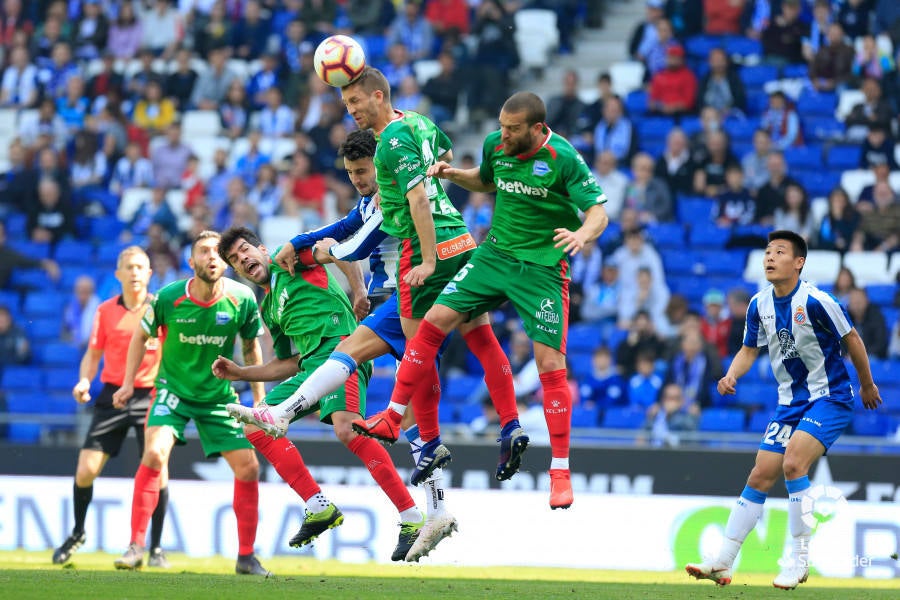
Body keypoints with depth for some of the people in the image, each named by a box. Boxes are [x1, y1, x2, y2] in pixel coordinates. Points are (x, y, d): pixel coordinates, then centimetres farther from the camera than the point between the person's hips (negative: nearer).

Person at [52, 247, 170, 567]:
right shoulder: (105, 311, 4)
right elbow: (93, 355, 12)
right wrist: (84, 381, -7)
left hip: (151, 397, -2)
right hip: (112, 395, 2)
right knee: (86, 470, -4)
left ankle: (156, 547, -2)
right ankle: (77, 533, 22)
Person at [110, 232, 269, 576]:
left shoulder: (242, 299, -13)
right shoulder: (168, 298, -18)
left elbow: (251, 347, 4)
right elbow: (142, 336, 2)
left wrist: (259, 400, 6)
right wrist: (128, 384, -2)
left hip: (219, 395, 2)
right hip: (173, 389, -2)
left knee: (248, 468, -3)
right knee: (155, 454, -24)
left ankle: (246, 557, 12)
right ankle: (136, 547, -16)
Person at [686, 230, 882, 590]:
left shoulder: (815, 302, -20)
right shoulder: (759, 305, -1)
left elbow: (851, 338, -7)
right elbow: (749, 350, 11)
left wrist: (867, 385, 5)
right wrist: (731, 375, -10)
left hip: (830, 398, -6)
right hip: (790, 402, 6)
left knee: (793, 463, -26)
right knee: (760, 476, 4)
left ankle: (800, 559, -16)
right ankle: (722, 563, 7)